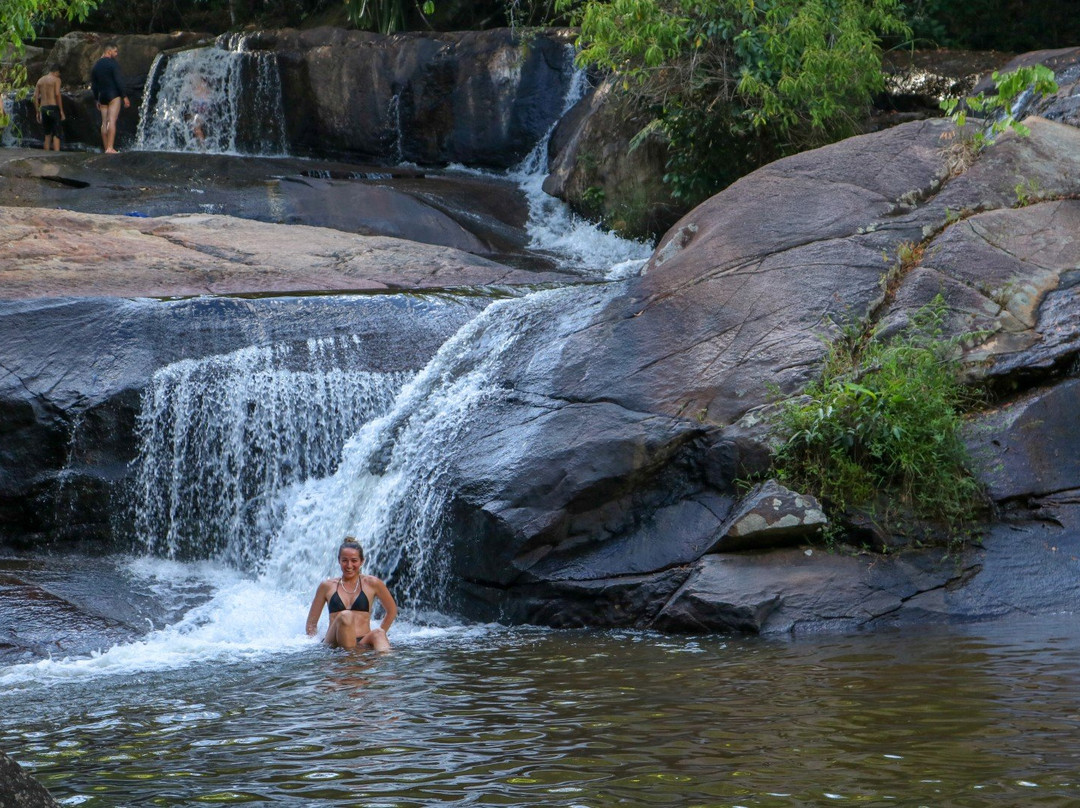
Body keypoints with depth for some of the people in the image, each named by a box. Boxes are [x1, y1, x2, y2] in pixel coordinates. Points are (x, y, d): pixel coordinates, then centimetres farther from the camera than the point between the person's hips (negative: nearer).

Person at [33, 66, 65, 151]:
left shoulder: (40, 80, 15)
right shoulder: (56, 79, -2)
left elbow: (35, 97, 9)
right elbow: (57, 94, -14)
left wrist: (38, 112, 13)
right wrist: (61, 111, -12)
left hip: (43, 109, 5)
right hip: (53, 108, -5)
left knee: (47, 135, 14)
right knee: (56, 134, -5)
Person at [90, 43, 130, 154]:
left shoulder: (96, 65, 14)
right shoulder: (113, 63, -7)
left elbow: (93, 85, 15)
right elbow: (118, 81, -13)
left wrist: (97, 100, 20)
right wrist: (124, 96, -10)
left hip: (102, 95, 7)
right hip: (113, 95, -7)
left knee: (104, 122, 8)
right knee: (112, 121, -12)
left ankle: (106, 148, 7)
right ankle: (110, 148, -21)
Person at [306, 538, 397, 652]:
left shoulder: (371, 584, 13)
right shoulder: (327, 586, 13)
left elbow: (392, 610, 24)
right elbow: (312, 621, 18)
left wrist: (379, 636, 14)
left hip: (363, 643, 0)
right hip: (334, 644, 0)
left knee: (378, 634, -34)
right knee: (345, 616, -30)